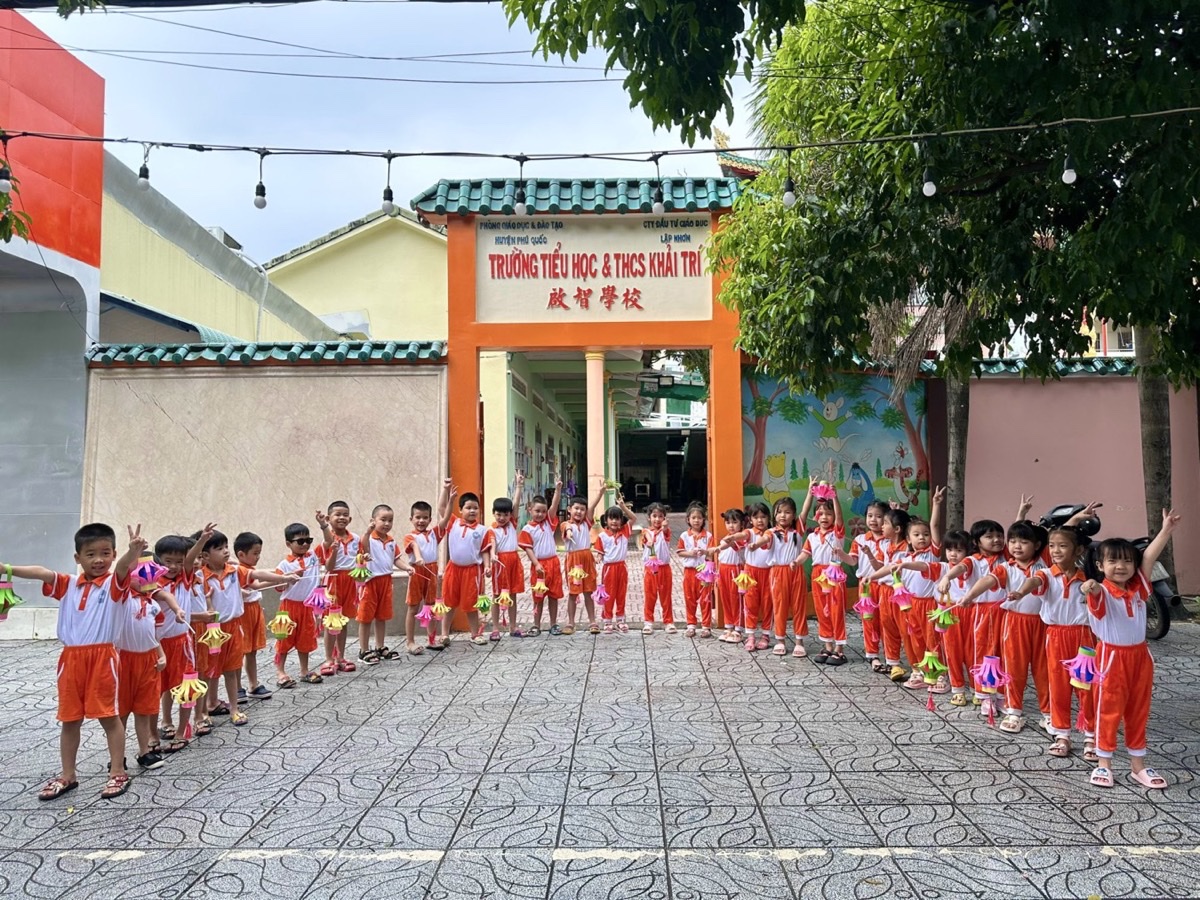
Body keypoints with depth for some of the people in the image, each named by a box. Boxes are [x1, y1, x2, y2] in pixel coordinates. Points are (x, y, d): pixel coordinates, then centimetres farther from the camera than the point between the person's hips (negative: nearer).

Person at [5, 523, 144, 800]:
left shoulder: (114, 583, -4)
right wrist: (8, 569, -20)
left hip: (102, 656, -4)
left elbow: (124, 565, -25)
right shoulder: (68, 585, 9)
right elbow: (42, 573, -5)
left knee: (108, 715, 2)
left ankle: (118, 773, 12)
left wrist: (133, 550, -48)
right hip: (71, 658, 4)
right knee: (69, 718, 13)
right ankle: (67, 775, 26)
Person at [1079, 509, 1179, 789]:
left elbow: (1149, 557, -5)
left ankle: (1138, 765, 22)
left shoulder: (1138, 587, 0)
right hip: (1112, 657, -5)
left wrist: (1166, 530, -10)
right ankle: (1104, 763, 14)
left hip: (1140, 655, 6)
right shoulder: (1102, 592, -16)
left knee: (1138, 711, 13)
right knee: (1109, 710, 3)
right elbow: (1096, 596, -40)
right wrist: (1090, 589, -63)